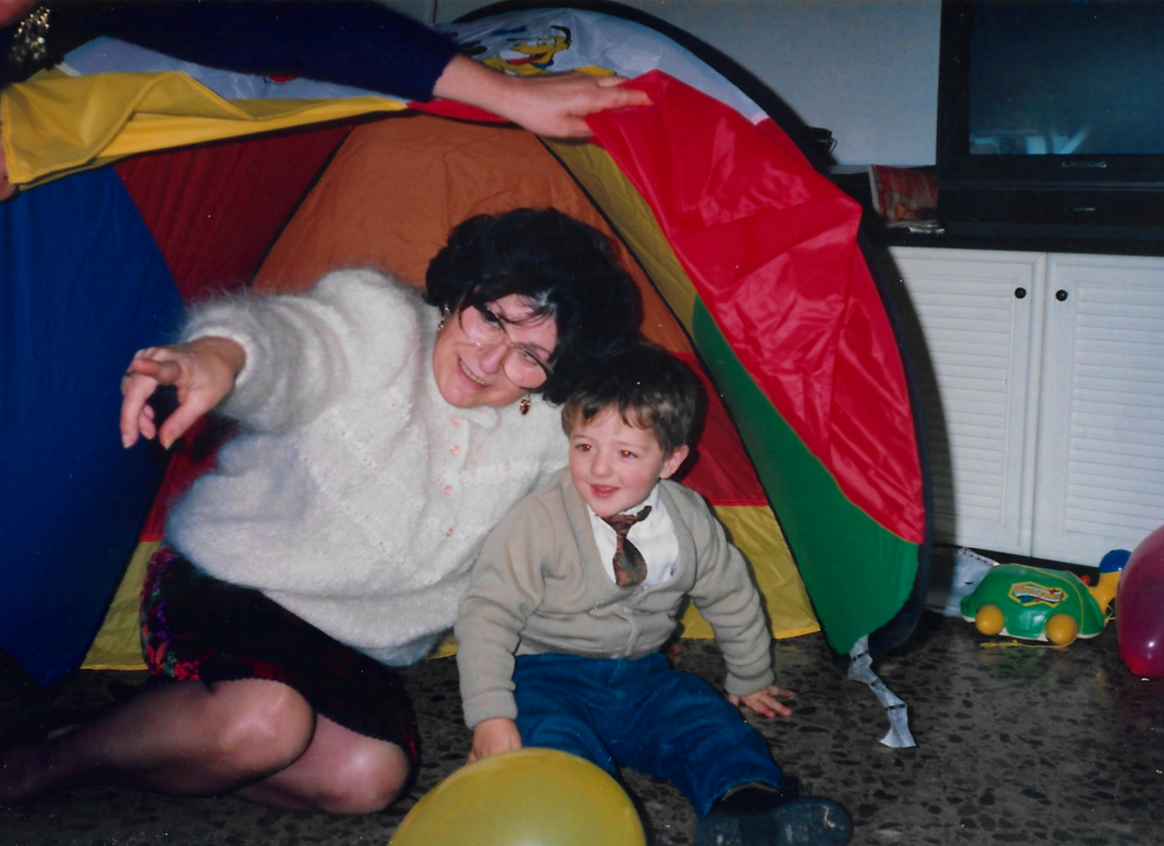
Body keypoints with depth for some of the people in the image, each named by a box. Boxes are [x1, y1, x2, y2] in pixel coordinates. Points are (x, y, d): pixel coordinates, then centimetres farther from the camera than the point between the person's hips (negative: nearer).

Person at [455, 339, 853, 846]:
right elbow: (487, 614, -14)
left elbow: (732, 599, 15)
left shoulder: (690, 520, -1)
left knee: (713, 725, -18)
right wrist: (490, 716, -21)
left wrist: (750, 681, 24)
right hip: (550, 675, -4)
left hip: (641, 674, 4)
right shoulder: (539, 521, -14)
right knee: (556, 743, -32)